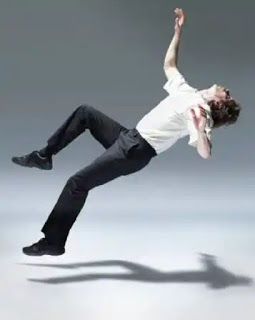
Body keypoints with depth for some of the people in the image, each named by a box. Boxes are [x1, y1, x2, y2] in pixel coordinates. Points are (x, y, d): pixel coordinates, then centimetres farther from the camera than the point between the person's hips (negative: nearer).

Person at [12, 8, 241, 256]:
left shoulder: (201, 116, -12)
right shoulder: (188, 92, 11)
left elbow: (205, 153, -28)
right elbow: (169, 64, 25)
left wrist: (199, 128, -46)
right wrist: (178, 31, 23)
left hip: (136, 151, -9)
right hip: (128, 138, 9)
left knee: (77, 183, -13)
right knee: (85, 112, 13)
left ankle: (53, 242, -1)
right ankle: (44, 156, 18)